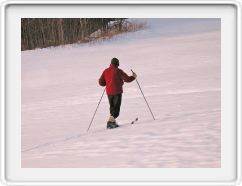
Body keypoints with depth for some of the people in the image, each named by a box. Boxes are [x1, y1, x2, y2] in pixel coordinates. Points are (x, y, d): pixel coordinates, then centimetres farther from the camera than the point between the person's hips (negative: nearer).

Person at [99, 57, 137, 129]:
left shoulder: (106, 71, 6)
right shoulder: (118, 71, -9)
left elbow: (101, 82, 8)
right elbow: (127, 79, -7)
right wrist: (133, 77, 11)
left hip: (109, 92, 5)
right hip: (117, 92, -5)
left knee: (112, 107, 18)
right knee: (116, 108, -3)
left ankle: (112, 122, 16)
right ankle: (111, 121, -17)